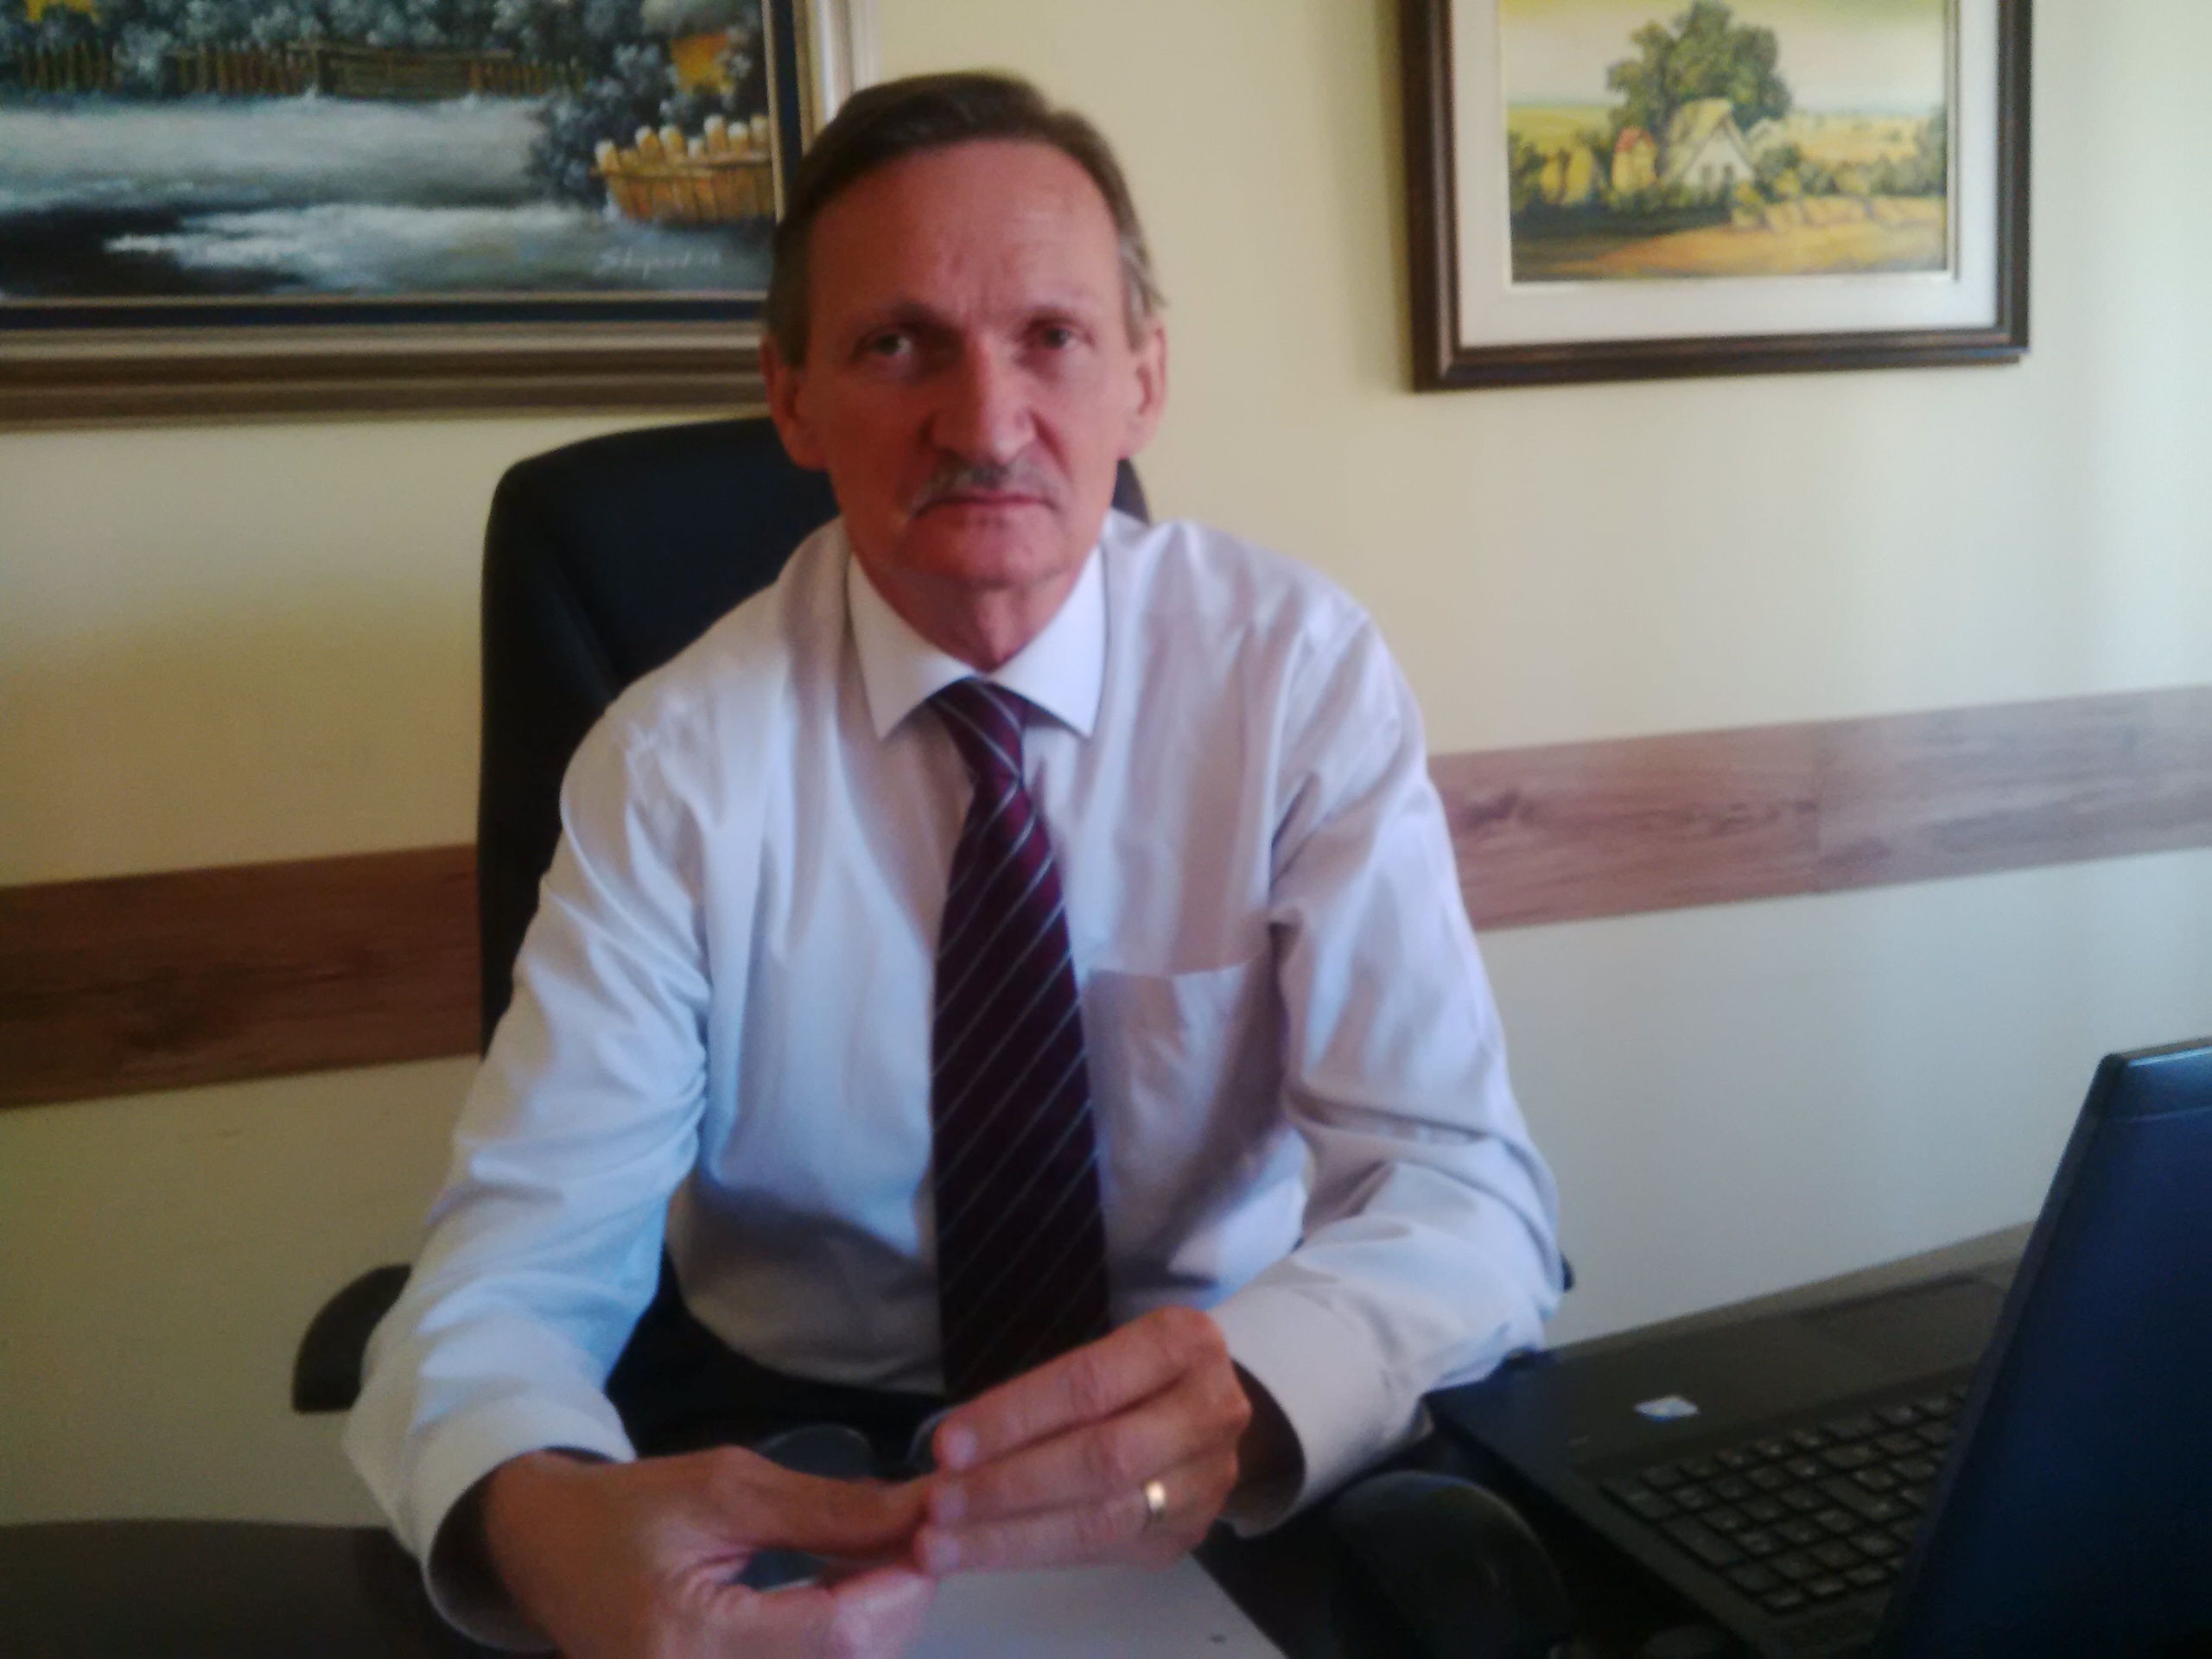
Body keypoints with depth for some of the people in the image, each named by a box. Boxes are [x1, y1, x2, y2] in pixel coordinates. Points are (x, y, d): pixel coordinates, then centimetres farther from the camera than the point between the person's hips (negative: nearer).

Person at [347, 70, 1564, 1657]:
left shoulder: (1301, 669, -11)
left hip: (1226, 1468, 0)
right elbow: (516, 1264, -15)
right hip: (795, 1452, 1)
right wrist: (546, 1519, -38)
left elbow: (1464, 1188, -17)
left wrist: (1247, 1392, -38)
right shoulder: (680, 760, -10)